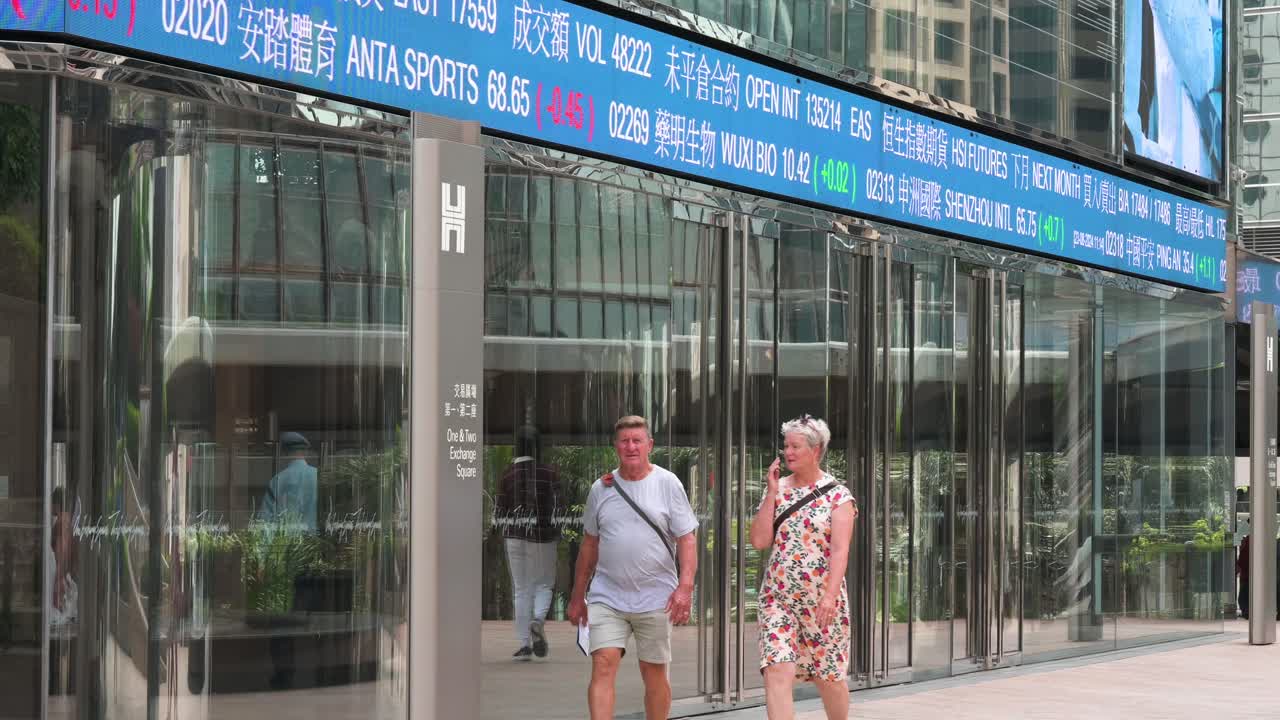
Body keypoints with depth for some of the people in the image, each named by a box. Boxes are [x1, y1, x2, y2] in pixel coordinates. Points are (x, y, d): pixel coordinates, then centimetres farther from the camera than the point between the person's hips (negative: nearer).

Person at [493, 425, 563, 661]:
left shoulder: (508, 474, -3)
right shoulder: (550, 473, -6)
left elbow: (499, 513, 0)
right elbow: (558, 507, -5)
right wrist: (558, 535, 10)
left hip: (514, 535, 1)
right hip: (543, 536, -1)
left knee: (521, 589, 6)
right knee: (543, 584, 12)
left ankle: (523, 645, 2)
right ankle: (538, 619, -18)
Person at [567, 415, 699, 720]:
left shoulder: (668, 484, 0)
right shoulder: (601, 489, 8)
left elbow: (687, 539, -3)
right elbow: (589, 545, 16)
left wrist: (685, 587, -15)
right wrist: (577, 597, 16)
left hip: (655, 599, -1)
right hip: (607, 597, 2)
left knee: (654, 674, 7)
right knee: (603, 664, -12)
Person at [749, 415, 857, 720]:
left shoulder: (837, 495, -4)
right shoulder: (778, 489, 7)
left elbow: (840, 549, -13)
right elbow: (759, 541, -1)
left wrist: (831, 595, -24)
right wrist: (771, 492, -4)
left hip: (822, 602, -2)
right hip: (778, 597, 3)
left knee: (829, 677, 10)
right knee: (777, 672, -13)